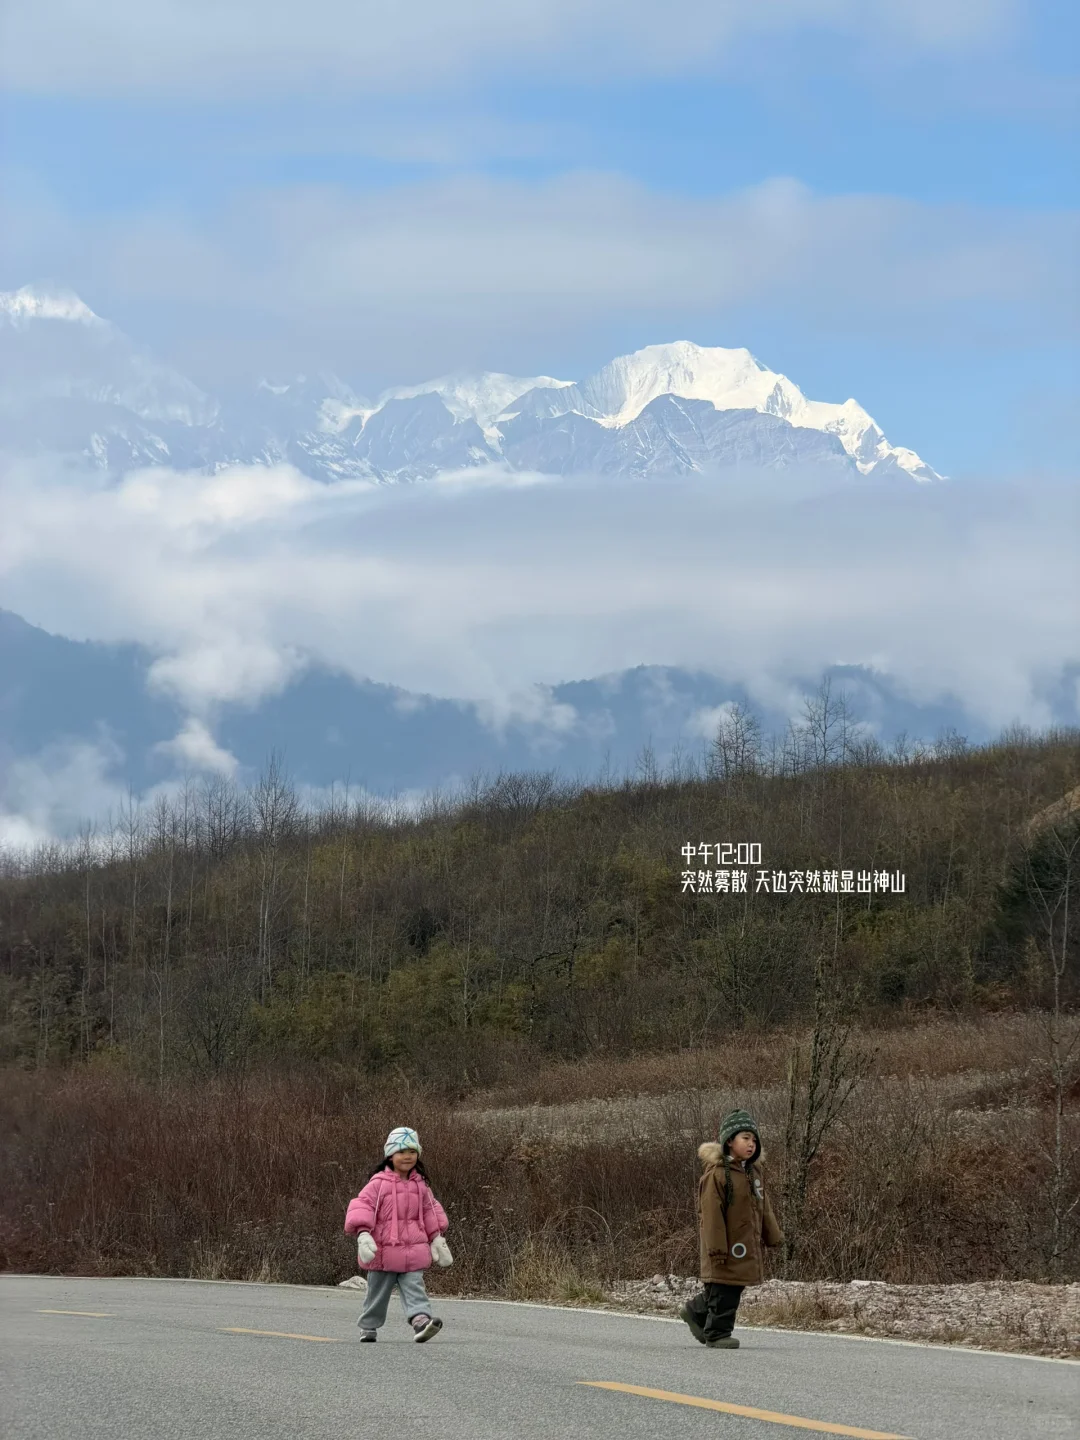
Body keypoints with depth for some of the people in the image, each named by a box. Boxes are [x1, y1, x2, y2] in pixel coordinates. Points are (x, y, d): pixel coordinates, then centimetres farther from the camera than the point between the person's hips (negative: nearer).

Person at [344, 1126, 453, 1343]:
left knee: (414, 1287, -10)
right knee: (378, 1291, 9)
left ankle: (421, 1319, -25)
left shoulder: (420, 1184, 9)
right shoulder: (379, 1182, -8)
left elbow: (429, 1210, 19)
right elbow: (362, 1205, -14)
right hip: (383, 1250, -3)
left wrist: (437, 1237, 17)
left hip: (412, 1251, 3)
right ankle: (369, 1327, 25)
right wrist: (363, 1233, -27)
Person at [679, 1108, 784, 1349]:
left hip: (749, 1247, 8)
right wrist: (717, 1249, -20)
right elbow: (711, 1214, -18)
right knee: (723, 1292, -3)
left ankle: (695, 1312, 33)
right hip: (726, 1247, -8)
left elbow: (764, 1209, 20)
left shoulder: (753, 1172, 11)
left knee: (734, 1288, 14)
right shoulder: (716, 1173, -15)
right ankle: (717, 1333, 9)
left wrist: (774, 1236, 17)